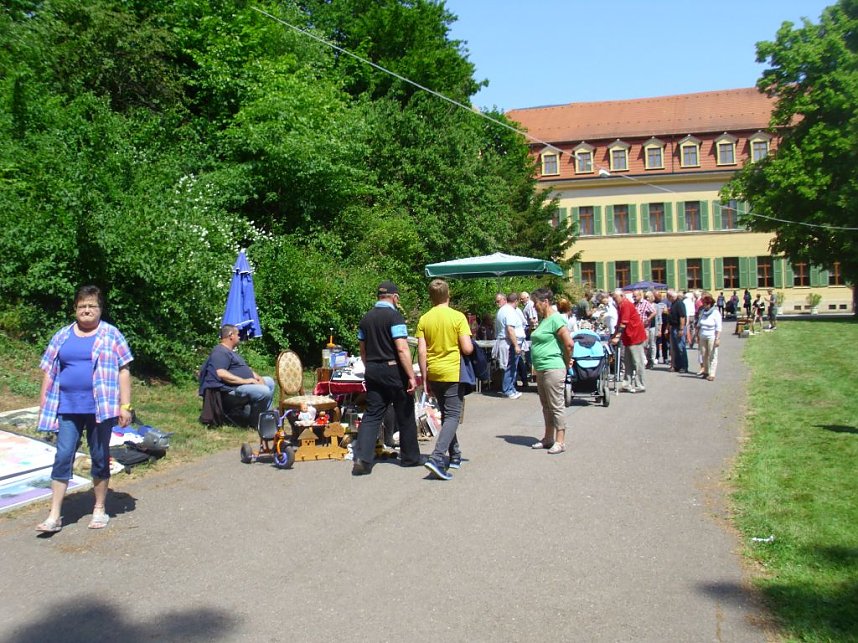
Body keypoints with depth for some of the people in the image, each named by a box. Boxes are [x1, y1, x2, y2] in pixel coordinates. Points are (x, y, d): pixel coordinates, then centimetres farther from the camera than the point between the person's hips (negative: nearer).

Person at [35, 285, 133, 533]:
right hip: (67, 409, 2)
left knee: (100, 458, 8)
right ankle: (54, 516, 5)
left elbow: (123, 371, -2)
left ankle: (100, 509, 23)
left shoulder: (111, 335, 1)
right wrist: (43, 405, 9)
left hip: (100, 408, -2)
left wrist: (125, 405, -7)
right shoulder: (62, 336, 9)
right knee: (62, 457, -1)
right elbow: (49, 372, 13)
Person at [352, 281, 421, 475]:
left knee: (372, 415, 5)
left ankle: (362, 458, -9)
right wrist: (411, 376, -18)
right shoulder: (395, 316, -12)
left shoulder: (366, 318, 9)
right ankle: (410, 457, 21)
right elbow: (402, 349, -20)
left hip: (372, 371, 6)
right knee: (405, 415, 9)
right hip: (393, 370, -6)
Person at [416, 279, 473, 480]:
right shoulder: (457, 317, -10)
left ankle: (454, 456, 28)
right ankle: (437, 458, -18)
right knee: (452, 416, -2)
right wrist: (470, 343, 10)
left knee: (446, 415, 19)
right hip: (453, 373, -4)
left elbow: (421, 352, -1)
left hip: (433, 374, 5)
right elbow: (467, 349, -14)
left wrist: (425, 379, 6)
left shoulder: (424, 320, 1)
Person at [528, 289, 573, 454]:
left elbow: (569, 343, -21)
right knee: (546, 405, 17)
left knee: (557, 406, -4)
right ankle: (548, 438, 26)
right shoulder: (543, 320, 15)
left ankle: (560, 442, 2)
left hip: (553, 369, -10)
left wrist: (567, 362, -9)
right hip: (541, 370, 10)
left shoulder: (556, 319, -15)